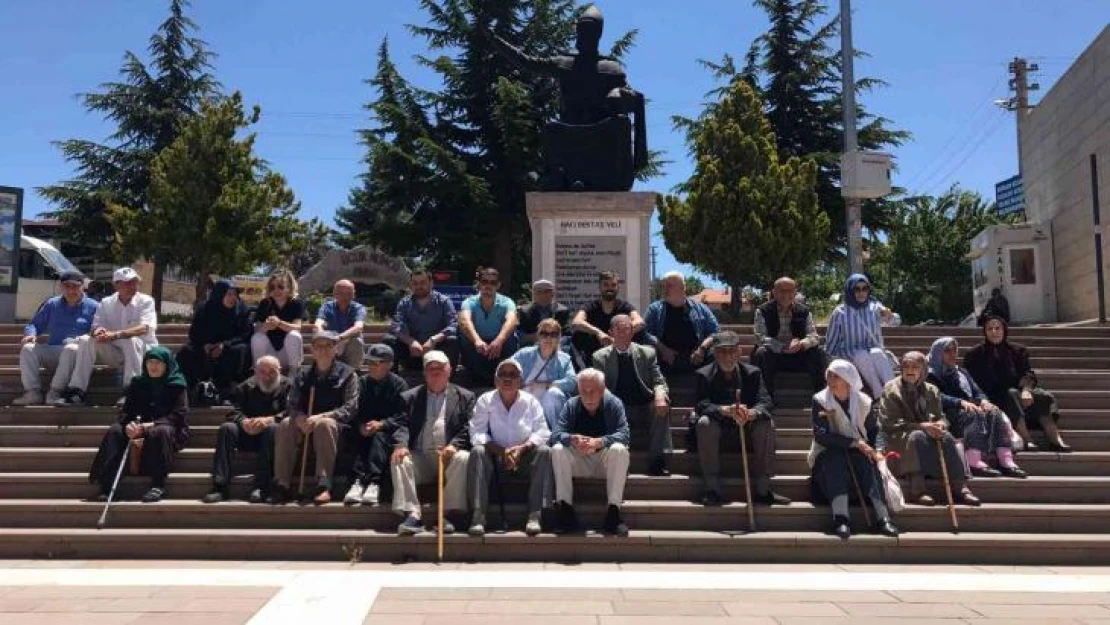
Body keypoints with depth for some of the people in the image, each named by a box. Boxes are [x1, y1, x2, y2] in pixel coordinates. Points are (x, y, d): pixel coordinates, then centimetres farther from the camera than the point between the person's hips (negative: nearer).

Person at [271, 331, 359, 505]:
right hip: (306, 424, 3)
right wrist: (300, 418, -20)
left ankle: (324, 485, -38)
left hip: (336, 425, -3)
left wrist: (322, 417, -24)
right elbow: (293, 405, 5)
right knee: (285, 424, -26)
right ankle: (283, 485, -27)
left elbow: (350, 407, -9)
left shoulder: (347, 374, 1)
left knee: (325, 424, -36)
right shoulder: (303, 374, 11)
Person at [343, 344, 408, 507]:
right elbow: (354, 411, 4)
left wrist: (381, 424, -22)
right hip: (364, 430, 3)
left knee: (379, 437, -33)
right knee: (351, 437, -27)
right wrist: (361, 426, -17)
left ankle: (373, 483, -46)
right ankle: (357, 481, -40)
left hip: (388, 431, -3)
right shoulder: (362, 382, 12)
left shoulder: (399, 384, 0)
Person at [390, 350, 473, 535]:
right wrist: (400, 444, -16)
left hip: (450, 456, -1)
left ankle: (449, 515, -29)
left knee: (463, 459, -32)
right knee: (399, 460, -26)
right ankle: (412, 515, -30)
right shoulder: (410, 397, 19)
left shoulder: (464, 396, 15)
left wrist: (454, 445, -17)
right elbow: (401, 424, 6)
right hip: (420, 458, 2)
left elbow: (469, 427, 2)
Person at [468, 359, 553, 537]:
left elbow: (541, 432, -6)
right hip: (495, 457, 0)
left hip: (525, 456, 1)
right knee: (477, 452, -29)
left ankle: (535, 515, -31)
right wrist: (501, 451, -23)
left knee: (544, 452, -27)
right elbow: (477, 433, -9)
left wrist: (521, 448, -24)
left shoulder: (530, 401, 2)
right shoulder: (485, 400, 0)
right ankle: (478, 516, -35)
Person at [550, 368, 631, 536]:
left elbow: (624, 434, -18)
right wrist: (572, 439, -36)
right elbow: (556, 433, -13)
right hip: (578, 462, 2)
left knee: (619, 450, -31)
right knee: (557, 449, -24)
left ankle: (613, 512, -31)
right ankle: (565, 507, -26)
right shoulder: (571, 405, -2)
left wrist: (599, 442, -37)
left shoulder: (613, 404, -7)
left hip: (606, 462, -1)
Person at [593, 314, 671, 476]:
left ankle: (657, 461, -28)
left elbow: (659, 382, 5)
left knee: (662, 405, -30)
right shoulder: (600, 357, 8)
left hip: (645, 410, 1)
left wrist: (660, 395, -20)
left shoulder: (647, 353, 11)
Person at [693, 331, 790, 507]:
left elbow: (766, 402, -12)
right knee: (704, 423, -32)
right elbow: (701, 406, -18)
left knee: (766, 423, -25)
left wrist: (751, 413, -37)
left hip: (746, 433, 2)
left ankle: (762, 489, -22)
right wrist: (725, 410, -40)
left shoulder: (752, 373, 3)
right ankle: (713, 489, -28)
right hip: (717, 432, -2)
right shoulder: (703, 375, -2)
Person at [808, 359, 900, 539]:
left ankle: (882, 518, -41)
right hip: (828, 455, -2)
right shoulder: (820, 401, -6)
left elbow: (874, 430, 12)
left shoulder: (864, 402, 2)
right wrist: (854, 442, -22)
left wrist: (877, 450, -8)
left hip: (857, 453, 2)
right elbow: (821, 435, -15)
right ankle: (840, 518, -48)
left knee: (866, 461, -30)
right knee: (834, 458, -34)